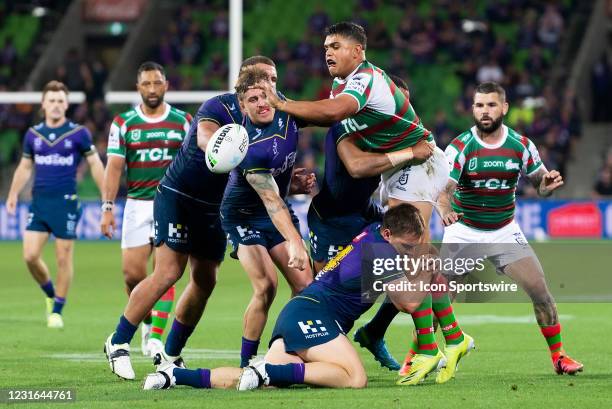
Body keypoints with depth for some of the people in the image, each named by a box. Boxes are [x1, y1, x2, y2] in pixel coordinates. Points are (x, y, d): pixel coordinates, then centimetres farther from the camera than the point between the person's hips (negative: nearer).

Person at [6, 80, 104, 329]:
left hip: (66, 203, -3)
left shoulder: (79, 133, -2)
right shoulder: (33, 134, 7)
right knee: (30, 256, -5)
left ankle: (57, 311, 11)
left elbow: (95, 164, 3)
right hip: (38, 203, 3)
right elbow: (25, 167, 19)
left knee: (63, 257, -1)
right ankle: (51, 295, 21)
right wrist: (13, 194, 12)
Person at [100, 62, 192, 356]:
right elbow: (114, 166, 0)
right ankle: (147, 319, 24)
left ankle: (156, 338, -8)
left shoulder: (183, 122, 4)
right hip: (137, 203, 1)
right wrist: (107, 208, -8)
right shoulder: (123, 123, 3)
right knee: (132, 273, -3)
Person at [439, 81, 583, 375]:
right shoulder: (460, 147, -14)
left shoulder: (521, 145, -6)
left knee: (539, 289, -8)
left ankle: (558, 356, 7)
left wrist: (549, 184, -21)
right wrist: (445, 210, -47)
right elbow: (443, 188, -24)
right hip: (463, 231, -2)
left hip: (505, 232, 2)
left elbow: (540, 184, 4)